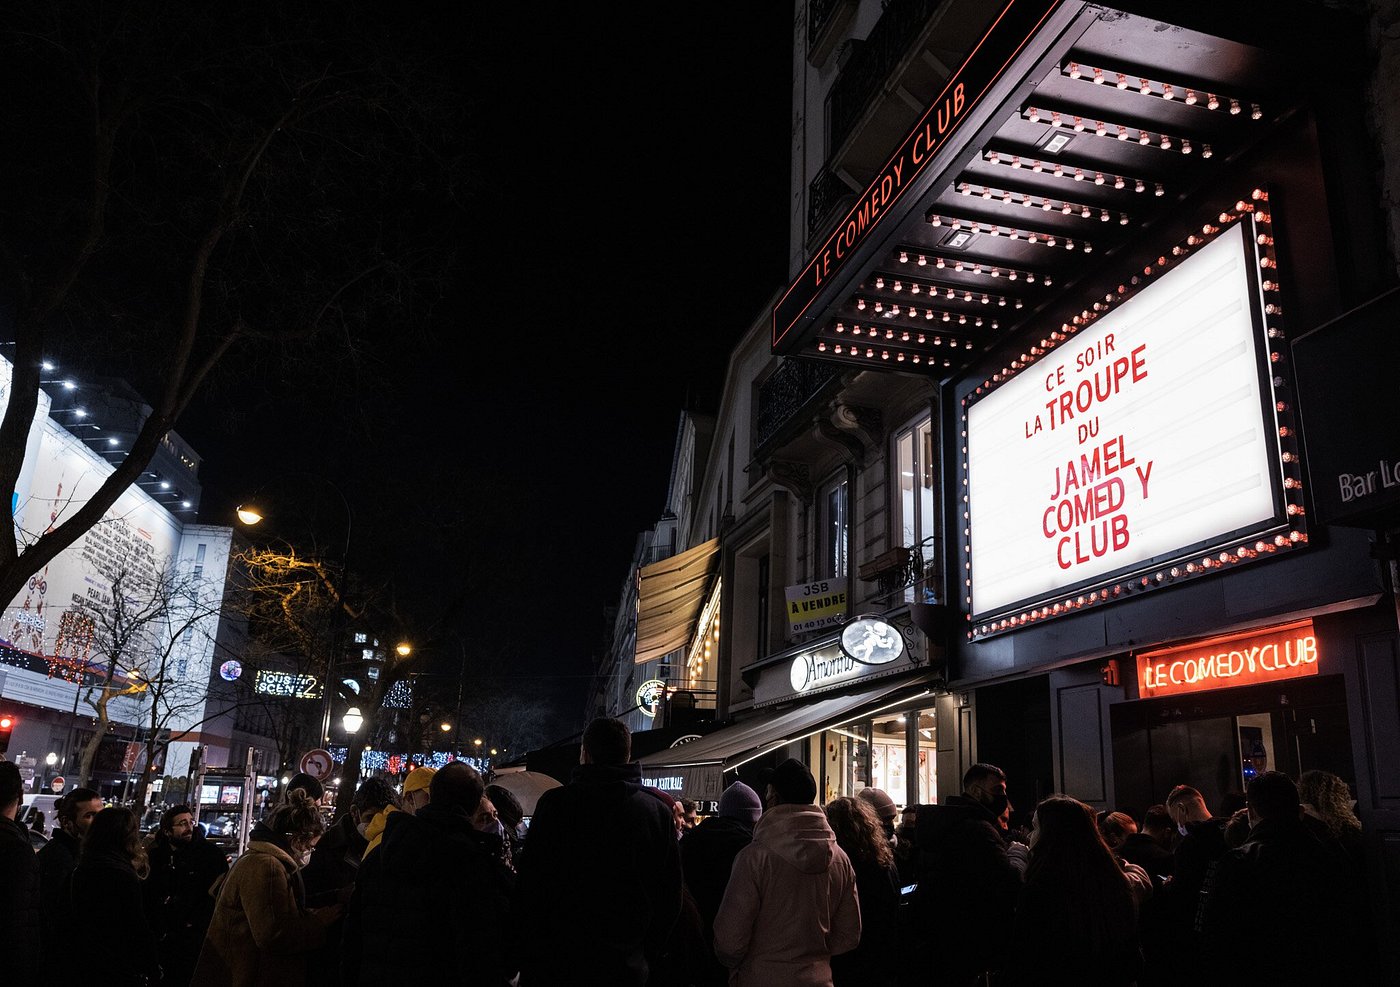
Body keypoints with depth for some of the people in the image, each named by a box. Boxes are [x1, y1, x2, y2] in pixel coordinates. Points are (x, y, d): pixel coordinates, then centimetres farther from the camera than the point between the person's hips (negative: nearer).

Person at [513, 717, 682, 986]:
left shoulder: (556, 803, -11)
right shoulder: (660, 813, -2)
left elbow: (532, 885, -10)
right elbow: (671, 896, 3)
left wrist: (527, 955, 0)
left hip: (560, 962, -2)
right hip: (627, 964, 3)